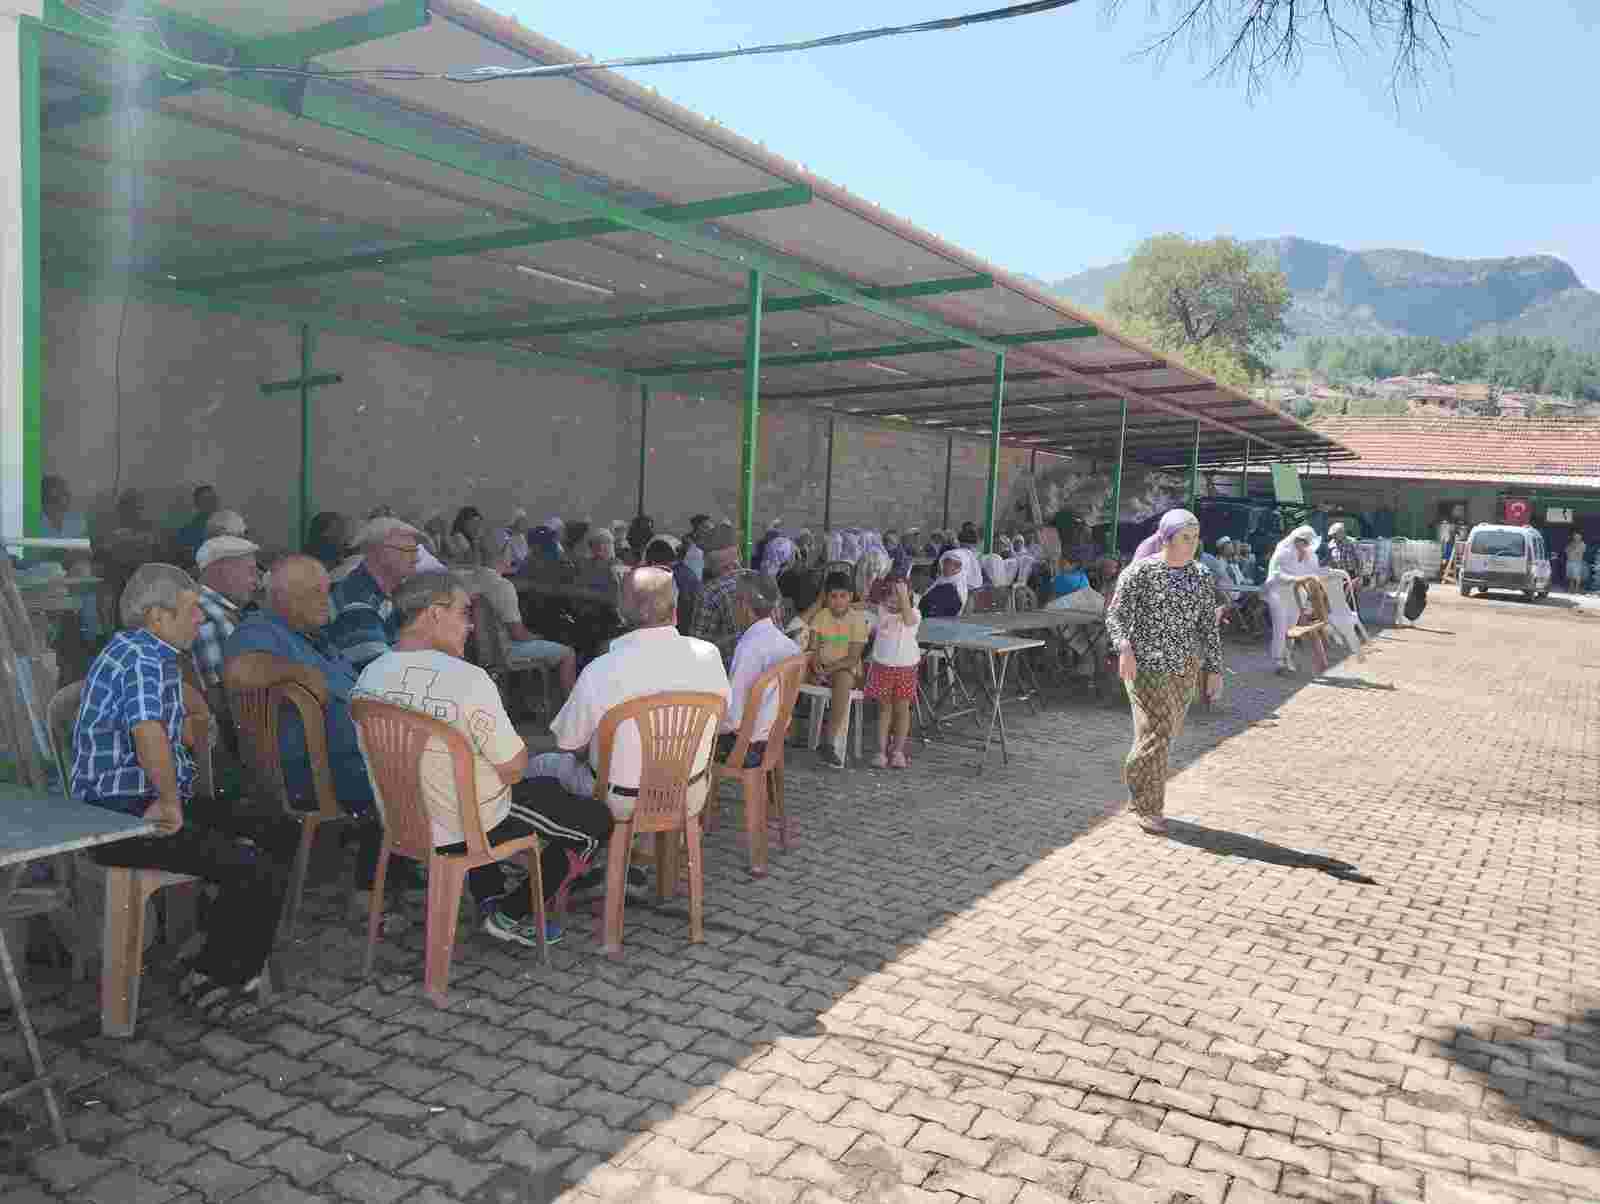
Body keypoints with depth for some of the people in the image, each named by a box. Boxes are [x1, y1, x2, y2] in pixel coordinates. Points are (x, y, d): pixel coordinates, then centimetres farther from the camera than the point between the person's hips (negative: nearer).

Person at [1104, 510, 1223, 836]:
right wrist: (1124, 648, -28)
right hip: (1147, 664, -5)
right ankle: (1148, 807, 6)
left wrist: (1214, 669, 4)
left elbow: (1209, 626, 9)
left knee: (1166, 730, 12)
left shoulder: (1201, 577, 6)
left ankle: (1139, 789, 32)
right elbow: (1115, 615, -12)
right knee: (1156, 731, -8)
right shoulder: (1141, 572, -9)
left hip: (1186, 667, 5)